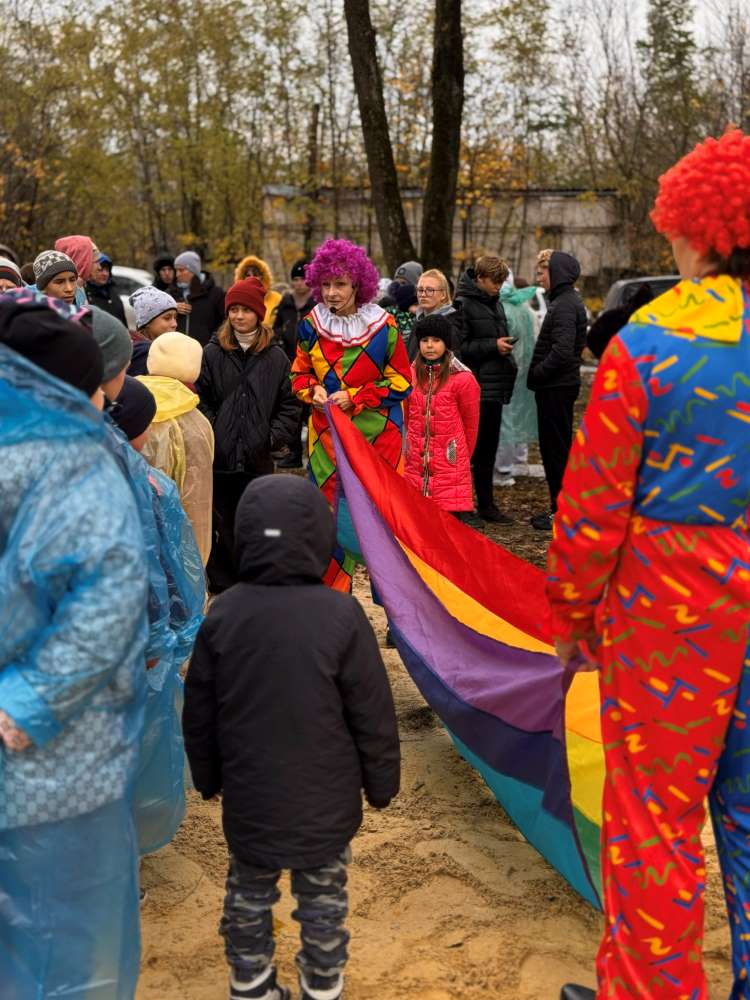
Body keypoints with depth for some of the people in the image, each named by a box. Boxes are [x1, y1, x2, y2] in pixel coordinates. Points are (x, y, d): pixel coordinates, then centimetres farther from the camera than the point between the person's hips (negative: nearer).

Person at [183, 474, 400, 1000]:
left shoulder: (223, 615, -10)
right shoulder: (341, 616, -18)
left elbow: (200, 714, 1)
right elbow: (372, 715, -10)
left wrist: (207, 777, 16)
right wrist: (381, 782, 4)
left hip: (248, 797, 2)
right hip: (325, 799, -2)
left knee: (249, 894, 20)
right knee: (323, 898, 15)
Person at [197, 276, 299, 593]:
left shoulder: (276, 357, 5)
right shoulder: (212, 353, 2)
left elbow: (288, 404, 6)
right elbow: (201, 400, 2)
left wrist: (274, 436, -5)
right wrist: (210, 433, -9)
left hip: (258, 458, 1)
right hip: (220, 457, 0)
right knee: (222, 523, 6)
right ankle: (222, 583, 17)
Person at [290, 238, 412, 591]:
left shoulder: (383, 327, -6)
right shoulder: (311, 325, 4)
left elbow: (401, 382, -3)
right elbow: (299, 373, 15)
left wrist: (354, 397, -13)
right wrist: (313, 392, -8)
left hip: (377, 434, -2)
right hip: (326, 433, 3)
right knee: (330, 510, 3)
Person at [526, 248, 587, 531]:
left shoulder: (564, 305, -16)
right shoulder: (568, 301, 16)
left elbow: (562, 351, -26)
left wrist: (535, 375, -15)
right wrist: (536, 374, 12)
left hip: (556, 388, -10)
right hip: (560, 385, 10)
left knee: (556, 448, -4)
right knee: (556, 447, 15)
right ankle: (560, 506, 23)